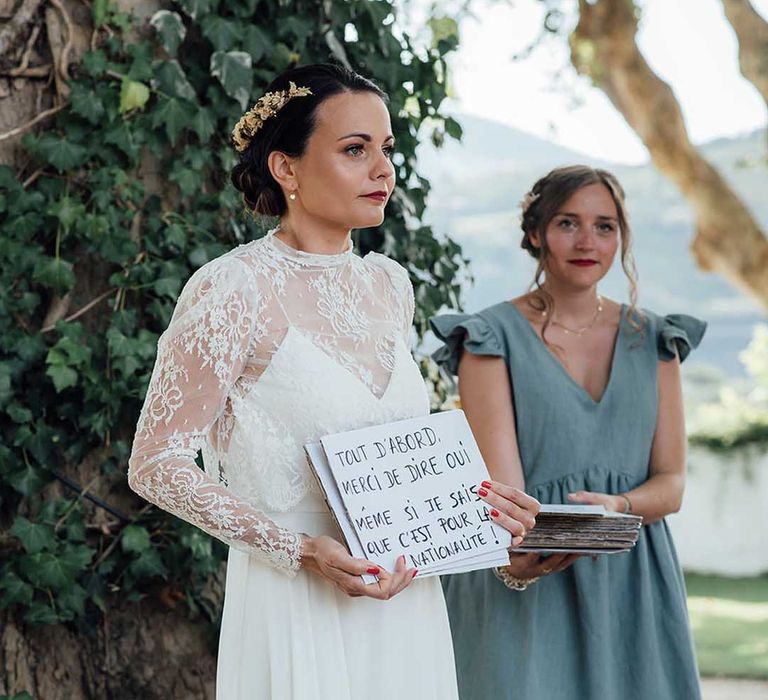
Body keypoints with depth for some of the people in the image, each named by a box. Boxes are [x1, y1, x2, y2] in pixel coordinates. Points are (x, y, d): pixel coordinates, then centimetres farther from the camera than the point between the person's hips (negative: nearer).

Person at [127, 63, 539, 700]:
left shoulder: (390, 284, 8)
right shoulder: (233, 288, -12)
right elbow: (157, 464, -12)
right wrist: (301, 551, -21)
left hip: (403, 600, 6)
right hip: (296, 608, -6)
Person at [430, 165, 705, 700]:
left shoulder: (652, 341, 9)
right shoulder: (493, 339, -1)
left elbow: (671, 483, 4)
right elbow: (501, 480, -12)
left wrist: (619, 505, -18)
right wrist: (516, 560, -32)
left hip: (632, 592, 3)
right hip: (525, 590, -3)